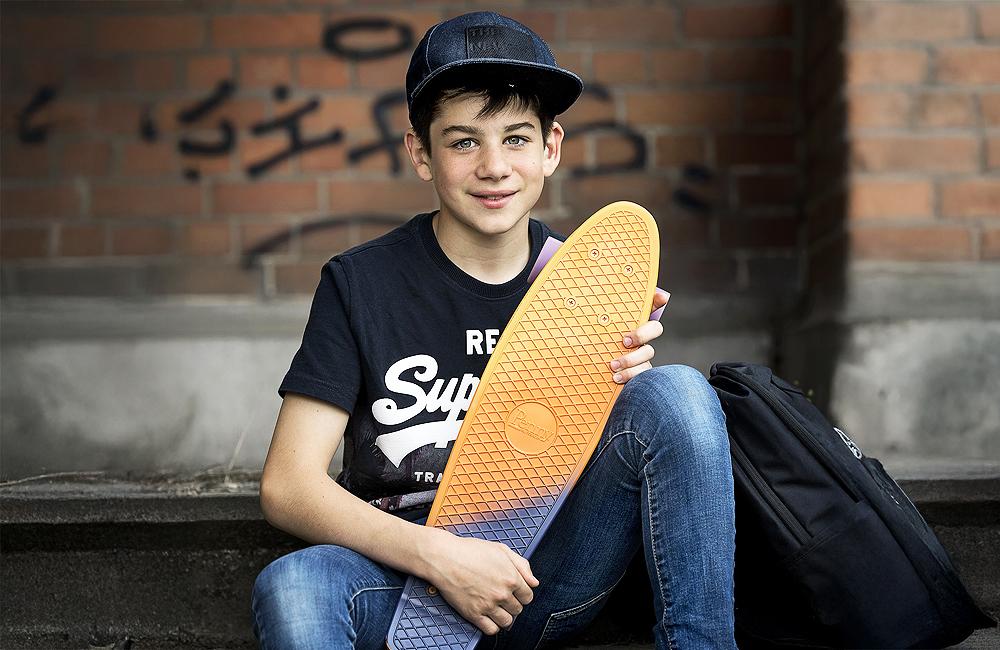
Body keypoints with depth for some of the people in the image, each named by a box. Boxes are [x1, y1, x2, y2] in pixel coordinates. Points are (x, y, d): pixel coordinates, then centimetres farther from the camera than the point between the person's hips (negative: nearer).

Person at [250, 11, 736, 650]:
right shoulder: (360, 284, -4)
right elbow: (288, 485, -9)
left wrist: (624, 383, -14)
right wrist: (438, 553, -22)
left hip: (546, 574, 3)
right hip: (404, 567, -2)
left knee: (677, 393, -19)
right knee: (291, 590, -37)